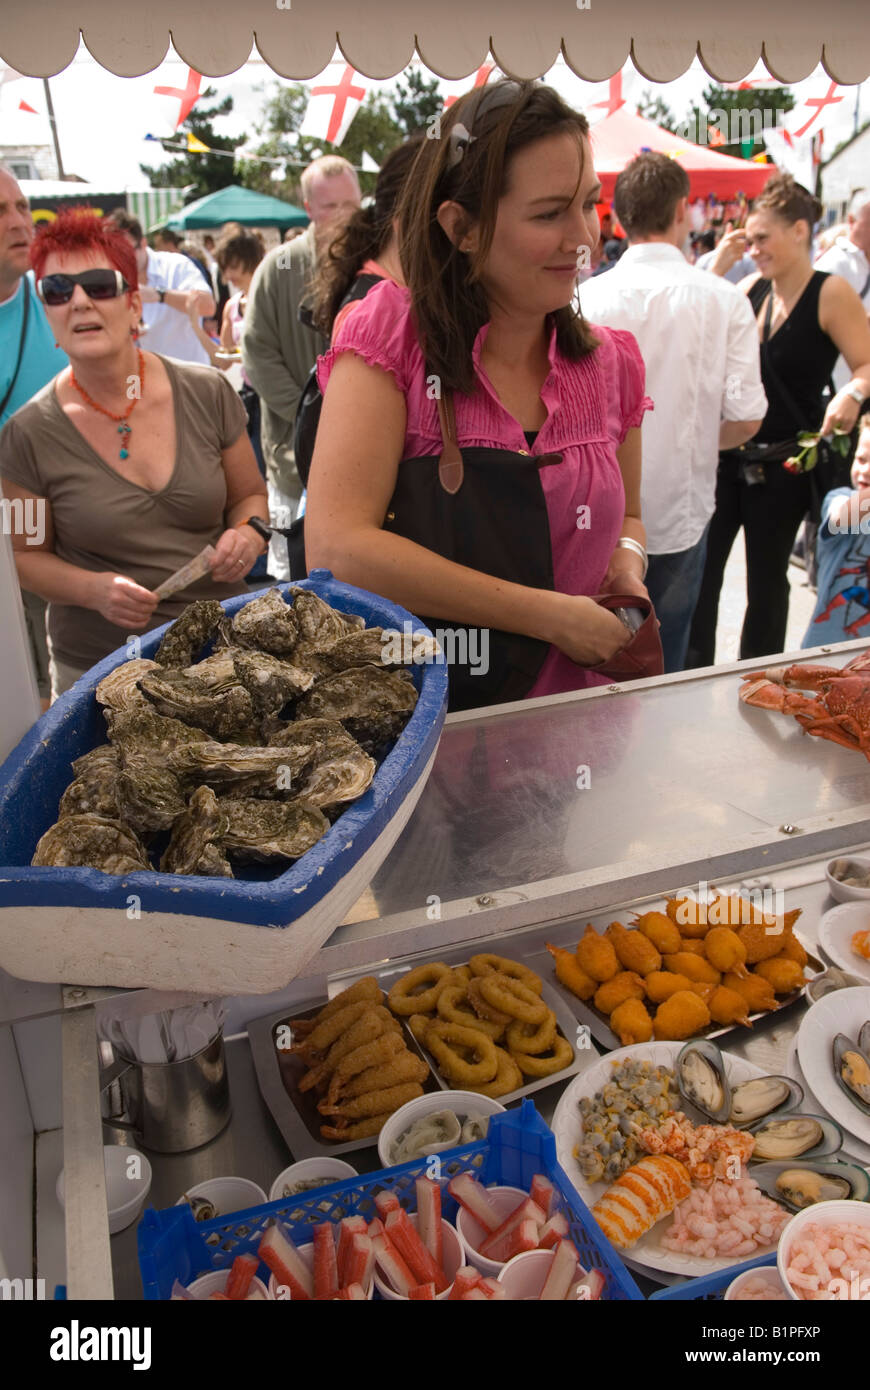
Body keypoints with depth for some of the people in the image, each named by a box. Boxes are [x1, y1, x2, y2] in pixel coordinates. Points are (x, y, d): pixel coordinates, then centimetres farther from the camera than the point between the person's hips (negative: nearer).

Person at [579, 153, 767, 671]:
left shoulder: (587, 298, -9)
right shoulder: (724, 301, -7)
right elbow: (746, 418, -8)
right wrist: (694, 440, 12)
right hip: (679, 517, 0)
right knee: (662, 671, 14)